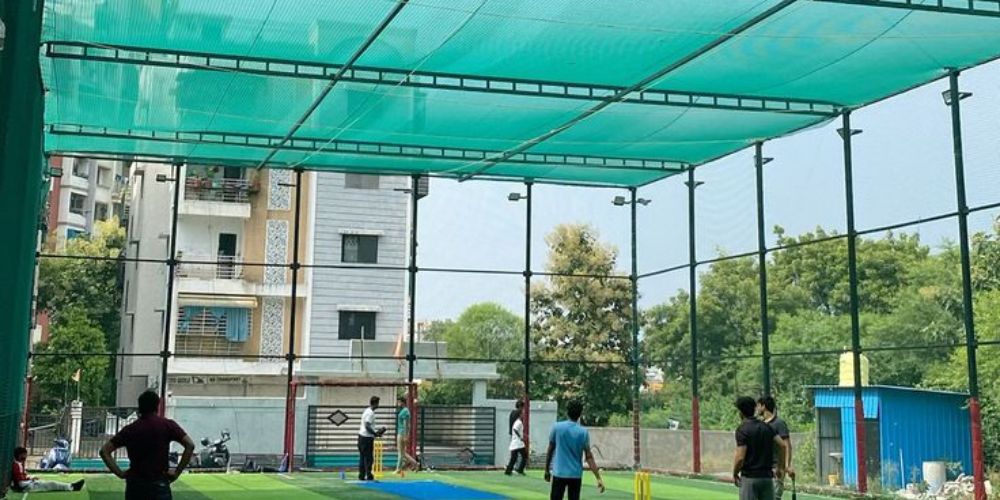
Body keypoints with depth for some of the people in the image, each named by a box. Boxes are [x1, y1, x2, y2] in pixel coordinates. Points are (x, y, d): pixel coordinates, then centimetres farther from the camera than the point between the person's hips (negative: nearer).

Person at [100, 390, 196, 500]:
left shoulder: (130, 429, 5)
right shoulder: (167, 425, -3)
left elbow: (104, 451, 3)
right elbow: (190, 445, -12)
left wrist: (120, 473, 3)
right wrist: (177, 472, -7)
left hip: (134, 484, 3)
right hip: (159, 484, -3)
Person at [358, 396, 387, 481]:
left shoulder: (367, 411, 16)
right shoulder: (370, 413, -15)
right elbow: (367, 426, -22)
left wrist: (376, 431, 17)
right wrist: (376, 434, -15)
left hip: (362, 436, 10)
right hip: (367, 437, -10)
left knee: (363, 457, 10)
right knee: (369, 458, -6)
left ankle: (361, 475, 11)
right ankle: (369, 476, -5)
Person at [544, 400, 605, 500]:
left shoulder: (557, 427, -4)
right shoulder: (583, 432, -4)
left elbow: (550, 450, 2)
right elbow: (589, 457, -7)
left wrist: (547, 470, 13)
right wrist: (598, 478, -5)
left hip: (559, 473, -1)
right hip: (576, 474, 1)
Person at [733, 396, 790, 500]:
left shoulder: (742, 430, -11)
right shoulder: (766, 427, 9)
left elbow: (740, 457, -17)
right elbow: (782, 445, 4)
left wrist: (735, 474, -1)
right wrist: (781, 467, 13)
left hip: (749, 477, -6)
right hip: (767, 476, 6)